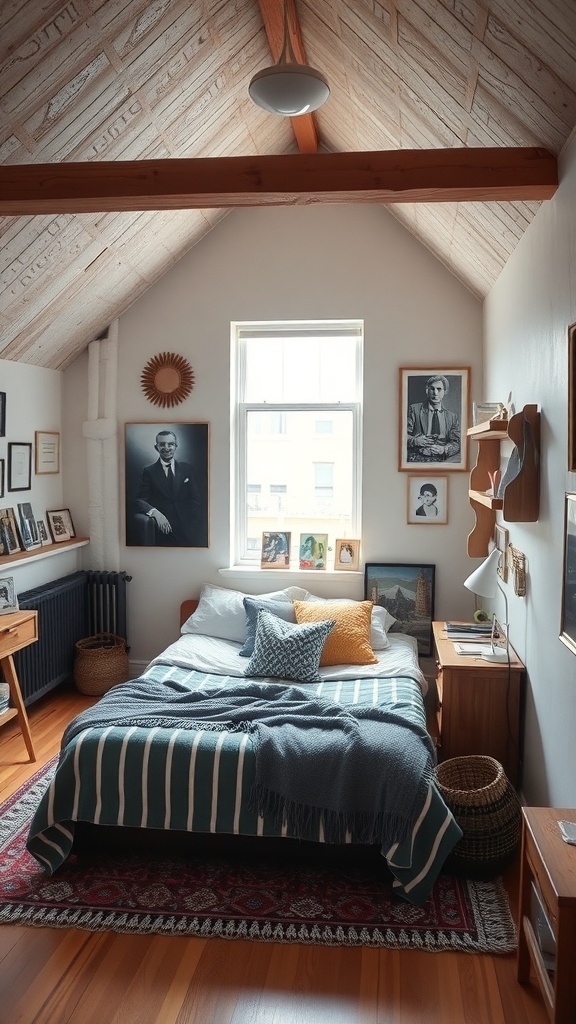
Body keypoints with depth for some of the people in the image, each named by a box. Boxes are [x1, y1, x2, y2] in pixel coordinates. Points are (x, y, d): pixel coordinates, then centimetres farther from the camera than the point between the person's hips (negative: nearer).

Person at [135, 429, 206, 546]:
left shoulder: (187, 468, 17)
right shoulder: (149, 471, 11)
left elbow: (195, 499, 11)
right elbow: (140, 500, 3)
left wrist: (196, 524, -6)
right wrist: (154, 512, -19)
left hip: (189, 527, 3)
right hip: (165, 528, -3)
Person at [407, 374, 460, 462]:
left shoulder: (452, 417, 18)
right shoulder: (414, 409, 11)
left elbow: (457, 443, 13)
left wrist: (444, 449, -8)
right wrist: (415, 440, -13)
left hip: (440, 461, 3)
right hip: (417, 459, -3)